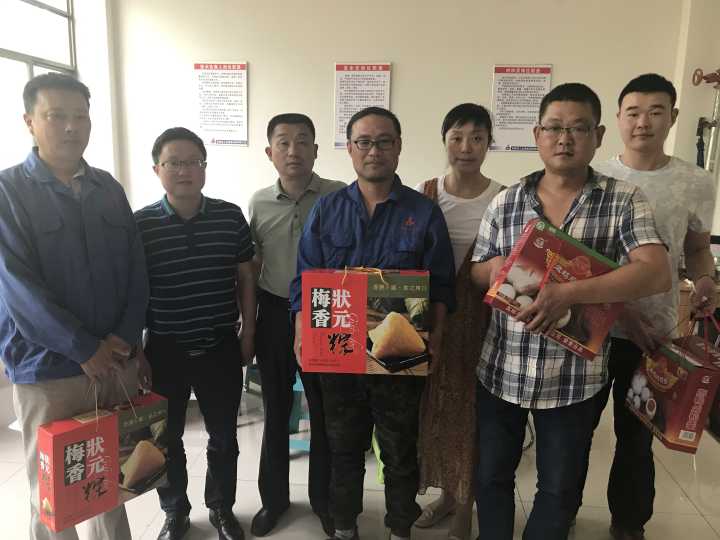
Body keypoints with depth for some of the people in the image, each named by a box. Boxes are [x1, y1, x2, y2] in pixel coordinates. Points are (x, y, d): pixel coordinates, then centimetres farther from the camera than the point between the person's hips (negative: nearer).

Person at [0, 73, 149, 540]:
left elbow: (136, 270, 6)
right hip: (47, 369, -3)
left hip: (117, 362, 4)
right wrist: (86, 349, -14)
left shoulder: (109, 189, 8)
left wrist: (125, 337, -7)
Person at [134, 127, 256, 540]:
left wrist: (247, 334, 4)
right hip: (164, 349, 0)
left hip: (221, 347, 1)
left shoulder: (230, 217, -3)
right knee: (167, 439, 15)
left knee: (224, 436, 14)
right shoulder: (140, 224, -6)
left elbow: (245, 278, 4)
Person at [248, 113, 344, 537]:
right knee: (276, 409, 16)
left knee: (325, 410, 11)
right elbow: (250, 268, 10)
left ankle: (324, 497, 34)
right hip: (275, 315, 3)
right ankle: (274, 497, 36)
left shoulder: (341, 197, -8)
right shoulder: (259, 202, 2)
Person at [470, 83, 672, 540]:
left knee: (560, 489, 17)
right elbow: (476, 274, 9)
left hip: (574, 377, -2)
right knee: (491, 477, 18)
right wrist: (493, 268, -16)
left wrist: (568, 292, -29)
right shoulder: (505, 202, 1)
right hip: (500, 371, 2)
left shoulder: (624, 201, -6)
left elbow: (657, 274, -18)